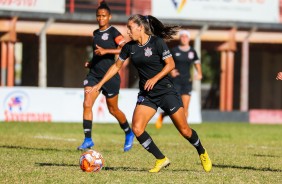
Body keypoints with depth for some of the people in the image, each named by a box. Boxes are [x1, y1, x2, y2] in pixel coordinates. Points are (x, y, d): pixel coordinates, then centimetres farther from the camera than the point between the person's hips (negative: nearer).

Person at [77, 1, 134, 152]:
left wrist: (106, 51, -27)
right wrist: (91, 63, 13)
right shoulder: (96, 33, 14)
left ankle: (129, 134, 30)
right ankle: (87, 140, -11)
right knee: (87, 104, -12)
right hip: (94, 74, 6)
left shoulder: (113, 32, -7)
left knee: (113, 110, 6)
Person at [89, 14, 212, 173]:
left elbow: (170, 64, -13)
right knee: (137, 128, -15)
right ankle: (161, 160, -1)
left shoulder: (157, 42, -13)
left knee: (184, 130, -2)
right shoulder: (129, 47, 3)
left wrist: (155, 79, -24)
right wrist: (100, 84, 11)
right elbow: (117, 66, 14)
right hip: (146, 95, 5)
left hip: (166, 91, -5)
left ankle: (203, 154, 27)